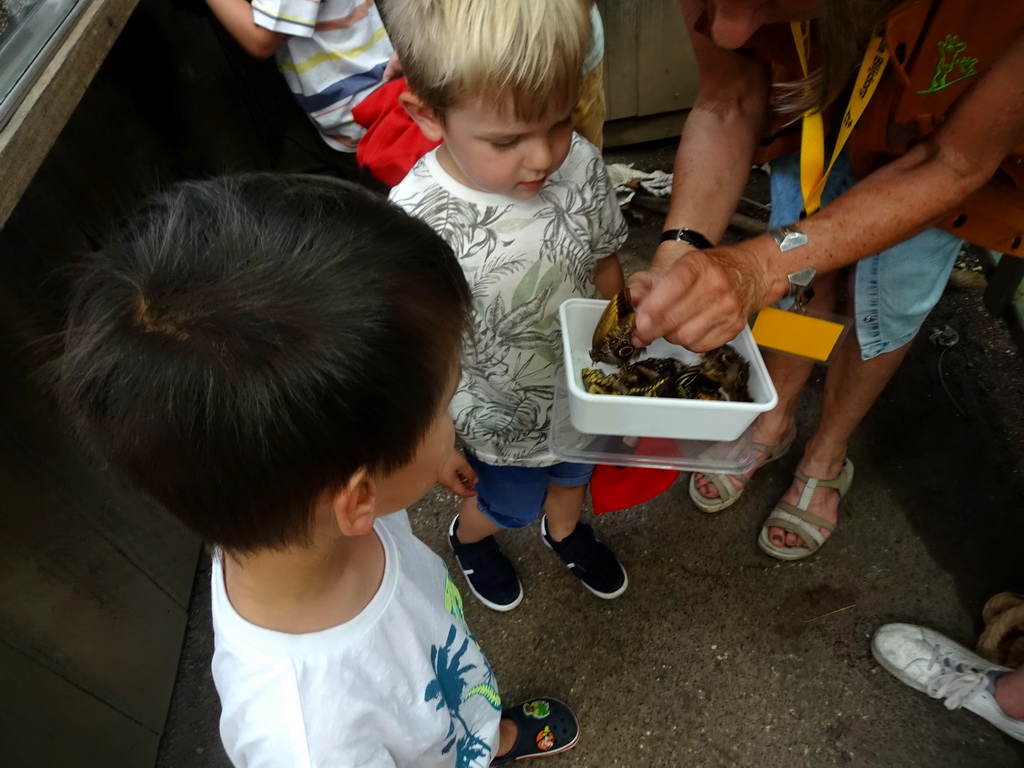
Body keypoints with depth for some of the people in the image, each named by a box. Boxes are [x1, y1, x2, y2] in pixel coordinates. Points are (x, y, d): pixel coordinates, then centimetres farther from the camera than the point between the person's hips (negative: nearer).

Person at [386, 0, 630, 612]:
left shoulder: (580, 161, -20)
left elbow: (605, 265, -3)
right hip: (500, 422, -4)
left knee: (573, 474, 32)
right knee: (511, 504, 25)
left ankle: (564, 530, 69)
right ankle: (468, 536, 62)